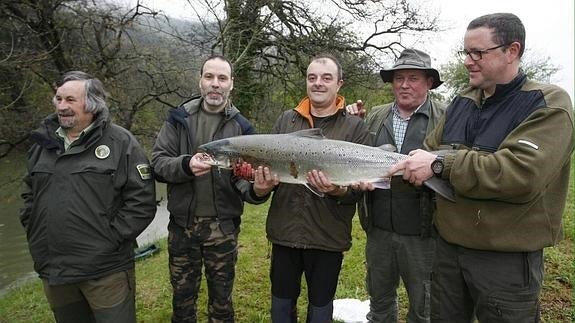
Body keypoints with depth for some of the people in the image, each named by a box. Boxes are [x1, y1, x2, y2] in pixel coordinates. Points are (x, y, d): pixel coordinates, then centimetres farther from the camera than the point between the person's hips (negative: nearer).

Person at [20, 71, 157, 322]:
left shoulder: (120, 142, -8)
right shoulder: (43, 142, 9)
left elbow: (142, 200, -11)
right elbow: (30, 194, 19)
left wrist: (111, 238, -14)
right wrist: (35, 234, 8)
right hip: (53, 271, 5)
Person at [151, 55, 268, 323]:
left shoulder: (241, 127, -2)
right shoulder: (179, 118, 1)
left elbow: (244, 178, -7)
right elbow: (158, 162, -4)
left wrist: (256, 190, -30)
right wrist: (185, 165, -25)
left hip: (223, 227, -1)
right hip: (182, 224, 1)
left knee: (221, 300, 15)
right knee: (182, 297, 17)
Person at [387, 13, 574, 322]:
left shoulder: (549, 105, -13)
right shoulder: (461, 103, 6)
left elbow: (522, 173, -27)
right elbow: (429, 152, 7)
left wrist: (441, 164, -28)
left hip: (508, 259, -5)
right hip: (448, 246, 6)